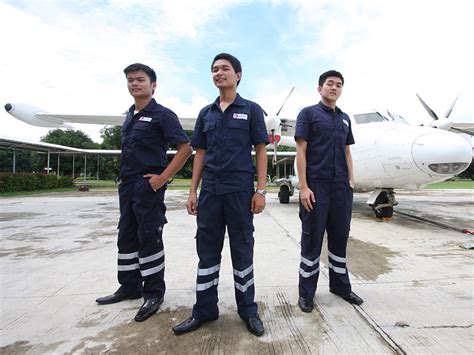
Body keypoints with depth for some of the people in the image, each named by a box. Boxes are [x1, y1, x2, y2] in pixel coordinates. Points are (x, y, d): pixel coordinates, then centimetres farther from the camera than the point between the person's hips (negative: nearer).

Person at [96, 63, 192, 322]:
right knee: (127, 237, 14)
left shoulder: (162, 114, -7)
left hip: (149, 185, -8)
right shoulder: (129, 116, 16)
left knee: (149, 239, -1)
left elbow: (185, 148, -14)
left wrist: (163, 177, -18)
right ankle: (130, 287, 30)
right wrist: (123, 179, 15)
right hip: (126, 185, 8)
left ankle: (154, 293, 14)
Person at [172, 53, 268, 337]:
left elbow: (261, 151, 0)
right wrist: (193, 191, 6)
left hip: (240, 190, -3)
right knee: (207, 249, 9)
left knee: (242, 250, 7)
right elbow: (200, 153, 13)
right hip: (210, 190, 4)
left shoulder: (251, 110, 4)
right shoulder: (206, 113, 14)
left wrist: (261, 190, -8)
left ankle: (248, 310, 24)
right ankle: (205, 310, 25)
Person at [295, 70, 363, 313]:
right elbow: (301, 151, -7)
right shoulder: (308, 113, 0)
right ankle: (306, 292, 16)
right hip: (316, 185, -5)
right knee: (312, 239, 2)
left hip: (341, 187, 6)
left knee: (340, 237, 14)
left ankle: (340, 285, 33)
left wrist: (351, 181, 9)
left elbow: (347, 152, 19)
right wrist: (303, 187, -14)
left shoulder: (344, 118, 17)